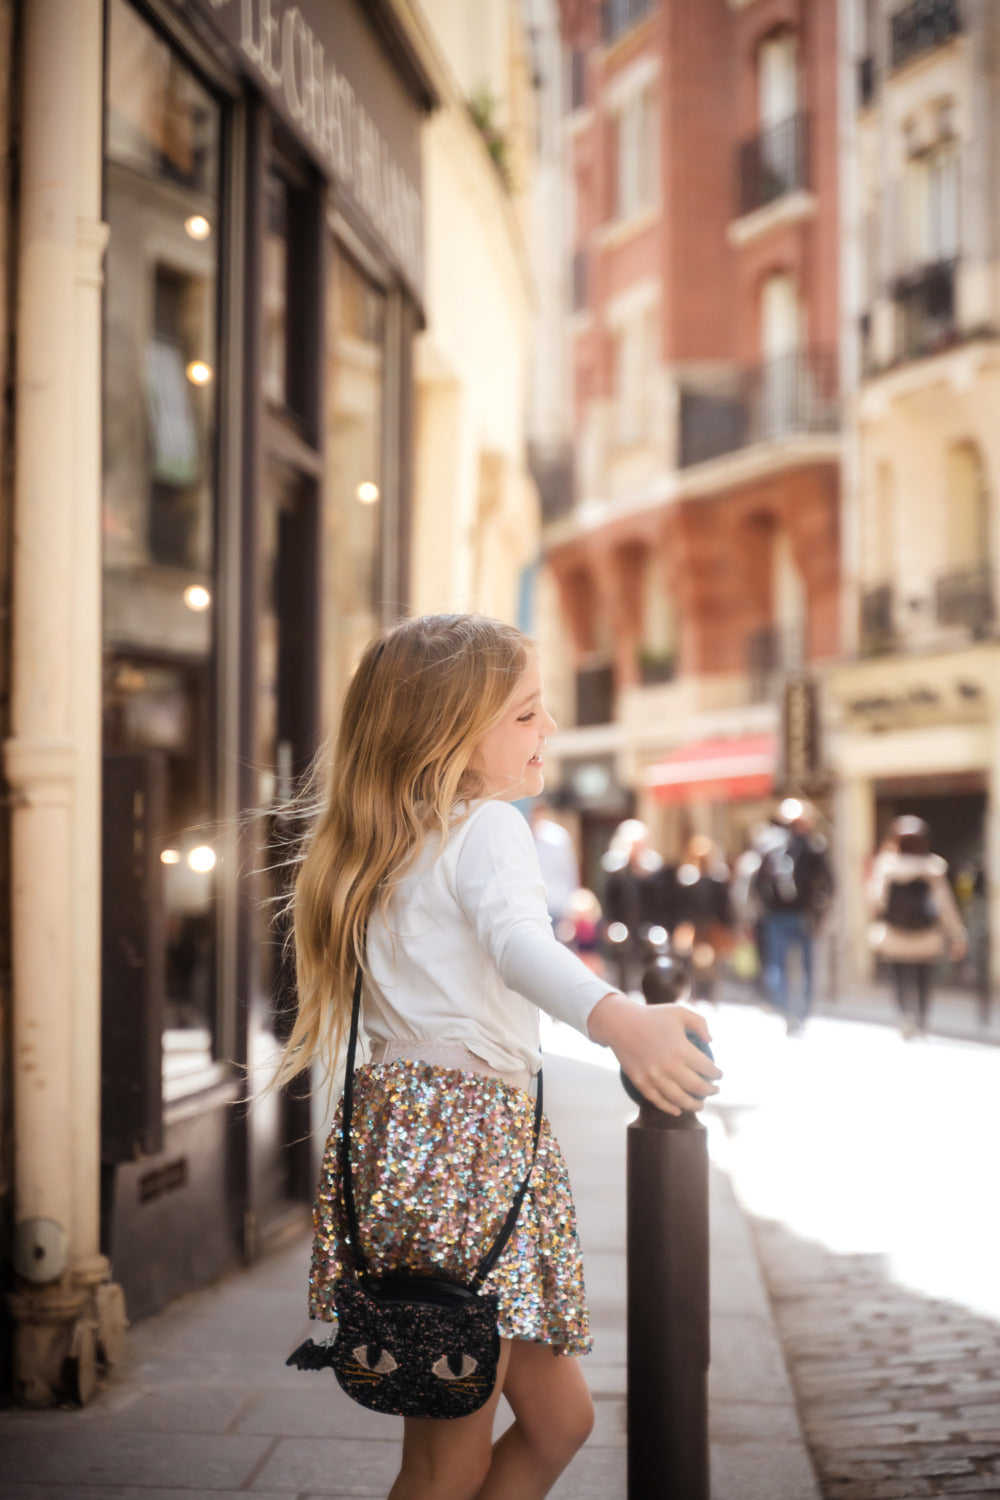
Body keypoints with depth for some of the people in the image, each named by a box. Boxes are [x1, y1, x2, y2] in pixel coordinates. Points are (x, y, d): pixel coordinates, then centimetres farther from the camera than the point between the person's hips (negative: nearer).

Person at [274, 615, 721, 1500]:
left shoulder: (393, 845, 16)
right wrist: (620, 1020, -48)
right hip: (468, 1134, -10)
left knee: (558, 1416, 15)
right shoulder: (490, 829, -11)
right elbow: (520, 945, -32)